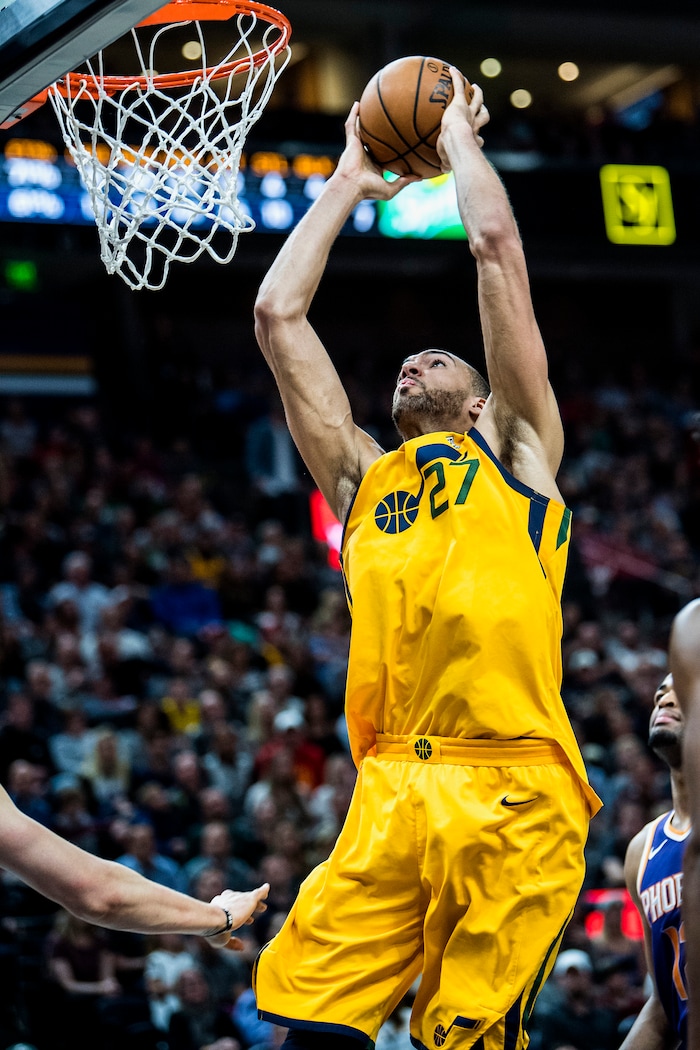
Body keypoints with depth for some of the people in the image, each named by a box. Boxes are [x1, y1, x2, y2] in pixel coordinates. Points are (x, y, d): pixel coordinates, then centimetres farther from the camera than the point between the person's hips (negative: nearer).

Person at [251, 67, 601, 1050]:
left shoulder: (515, 449, 17)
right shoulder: (363, 477, 25)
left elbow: (496, 246, 12)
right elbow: (277, 313, 24)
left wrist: (459, 136, 25)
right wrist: (349, 179, 32)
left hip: (512, 794, -3)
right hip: (390, 793, 3)